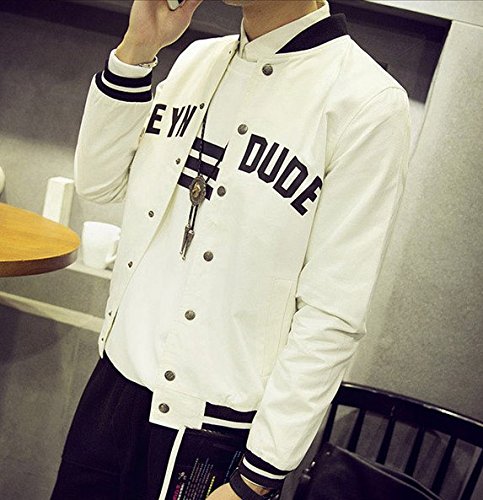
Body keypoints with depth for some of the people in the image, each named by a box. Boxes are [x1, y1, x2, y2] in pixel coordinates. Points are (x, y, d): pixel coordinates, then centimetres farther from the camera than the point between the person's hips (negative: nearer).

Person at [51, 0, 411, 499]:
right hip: (116, 376, 6)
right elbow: (97, 183, 5)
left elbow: (333, 316, -16)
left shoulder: (370, 103, -16)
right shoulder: (199, 56, 6)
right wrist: (138, 47, -7)